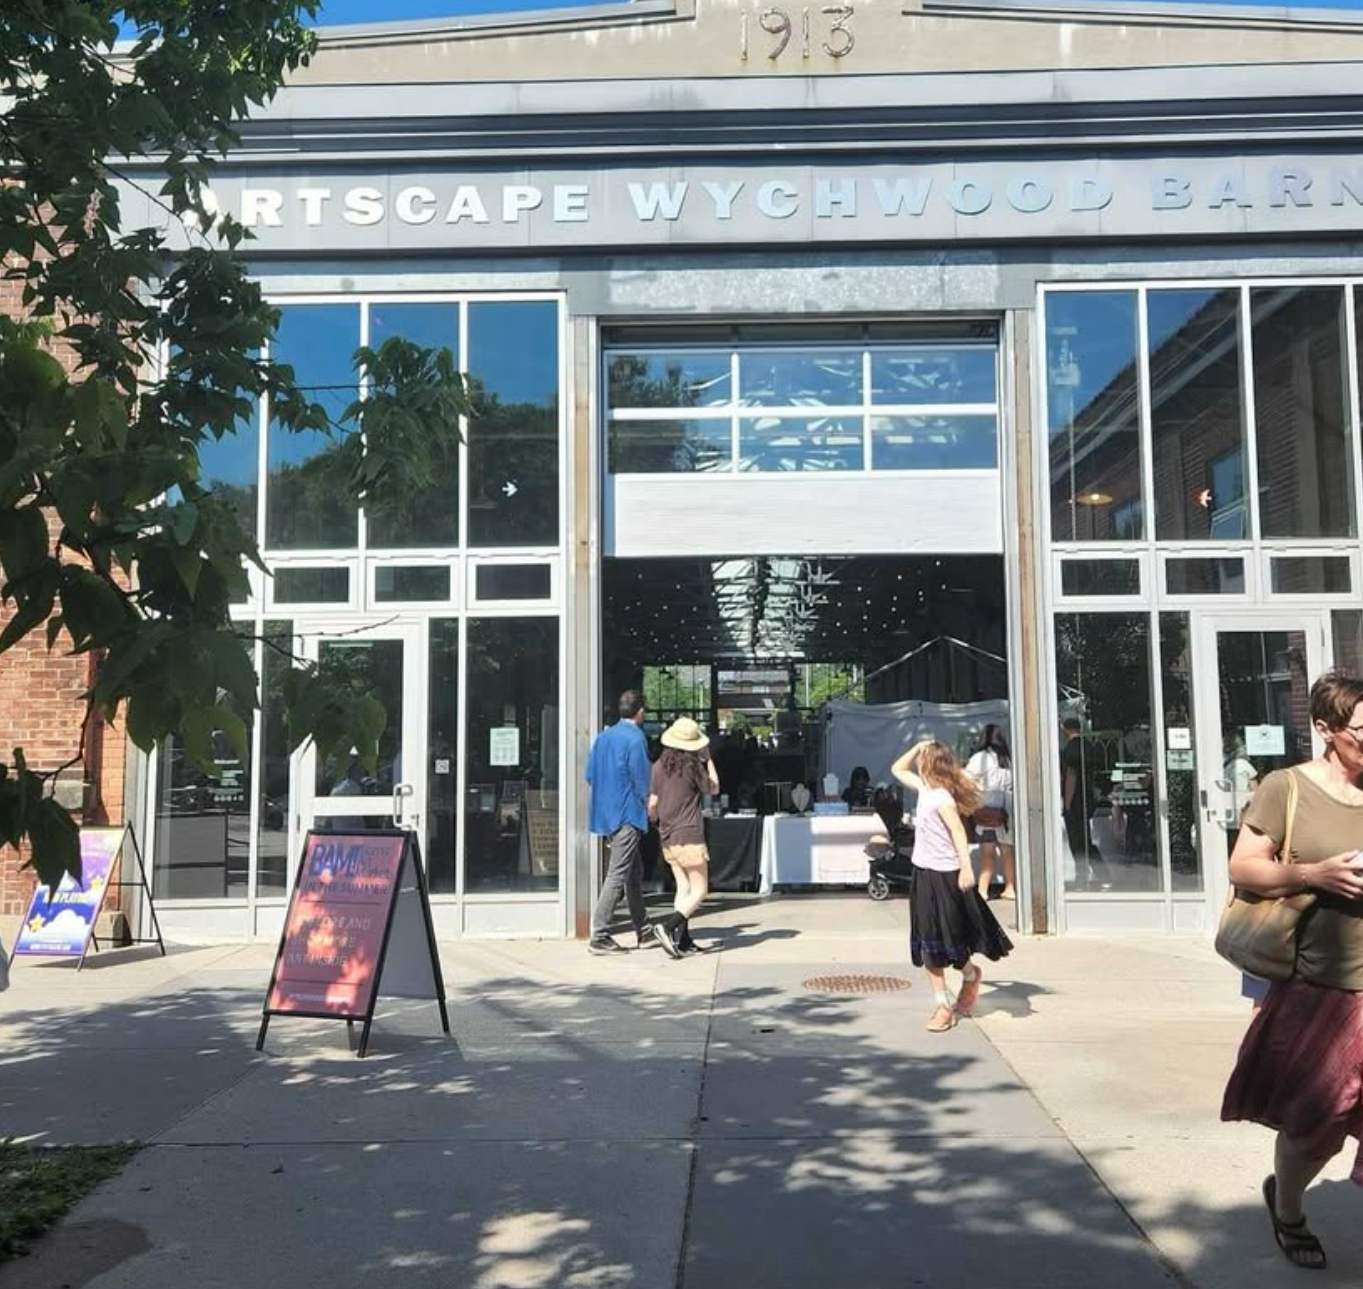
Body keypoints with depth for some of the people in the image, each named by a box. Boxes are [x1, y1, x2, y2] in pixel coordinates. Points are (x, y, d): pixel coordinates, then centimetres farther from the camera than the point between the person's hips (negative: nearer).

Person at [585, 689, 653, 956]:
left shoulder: (603, 736, 9)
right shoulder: (636, 738, -13)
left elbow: (590, 775, 11)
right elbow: (642, 779, -14)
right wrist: (650, 805, 1)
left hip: (606, 812, 8)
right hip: (628, 814, -8)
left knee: (635, 873, 18)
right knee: (618, 875, -7)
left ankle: (643, 930, 27)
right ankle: (599, 936, -8)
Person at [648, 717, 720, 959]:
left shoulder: (659, 766, 3)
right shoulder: (693, 766, -11)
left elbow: (652, 804, 5)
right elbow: (713, 789, 5)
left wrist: (655, 821, 26)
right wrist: (708, 759, 10)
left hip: (668, 837, 6)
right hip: (689, 836, -6)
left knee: (683, 888, 14)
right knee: (699, 890, -1)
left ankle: (683, 940, 12)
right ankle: (667, 926, -18)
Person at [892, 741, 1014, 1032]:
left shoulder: (941, 796, -17)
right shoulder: (925, 789, 9)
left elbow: (957, 830, -26)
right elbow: (897, 769, 23)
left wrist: (966, 867, -36)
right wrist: (918, 747, 11)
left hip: (944, 875, -9)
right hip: (925, 874, 9)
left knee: (948, 942, 3)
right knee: (928, 947, 7)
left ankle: (970, 975, 32)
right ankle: (942, 1004, 12)